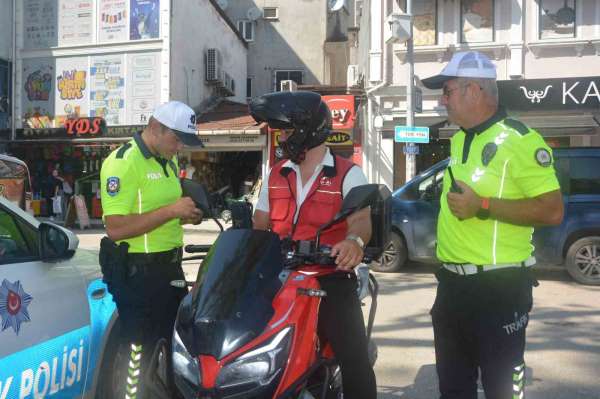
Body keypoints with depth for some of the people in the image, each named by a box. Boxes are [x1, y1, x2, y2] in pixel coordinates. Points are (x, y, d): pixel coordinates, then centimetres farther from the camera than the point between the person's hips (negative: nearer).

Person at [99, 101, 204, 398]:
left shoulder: (169, 161, 10)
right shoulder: (122, 162, -17)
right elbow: (116, 228, -25)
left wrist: (187, 215, 3)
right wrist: (171, 210, -27)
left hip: (170, 267, 9)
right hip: (137, 272, -9)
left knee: (177, 342, 20)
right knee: (140, 351, 2)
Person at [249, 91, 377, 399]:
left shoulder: (347, 174, -3)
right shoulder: (275, 175, 13)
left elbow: (362, 218, -19)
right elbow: (259, 226, 15)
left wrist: (354, 240, -42)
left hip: (331, 279, -4)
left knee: (354, 360, -5)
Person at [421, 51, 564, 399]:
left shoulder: (519, 140, -15)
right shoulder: (459, 139, 12)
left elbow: (552, 211, -21)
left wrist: (483, 206, -23)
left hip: (498, 289, -8)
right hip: (452, 284, 9)